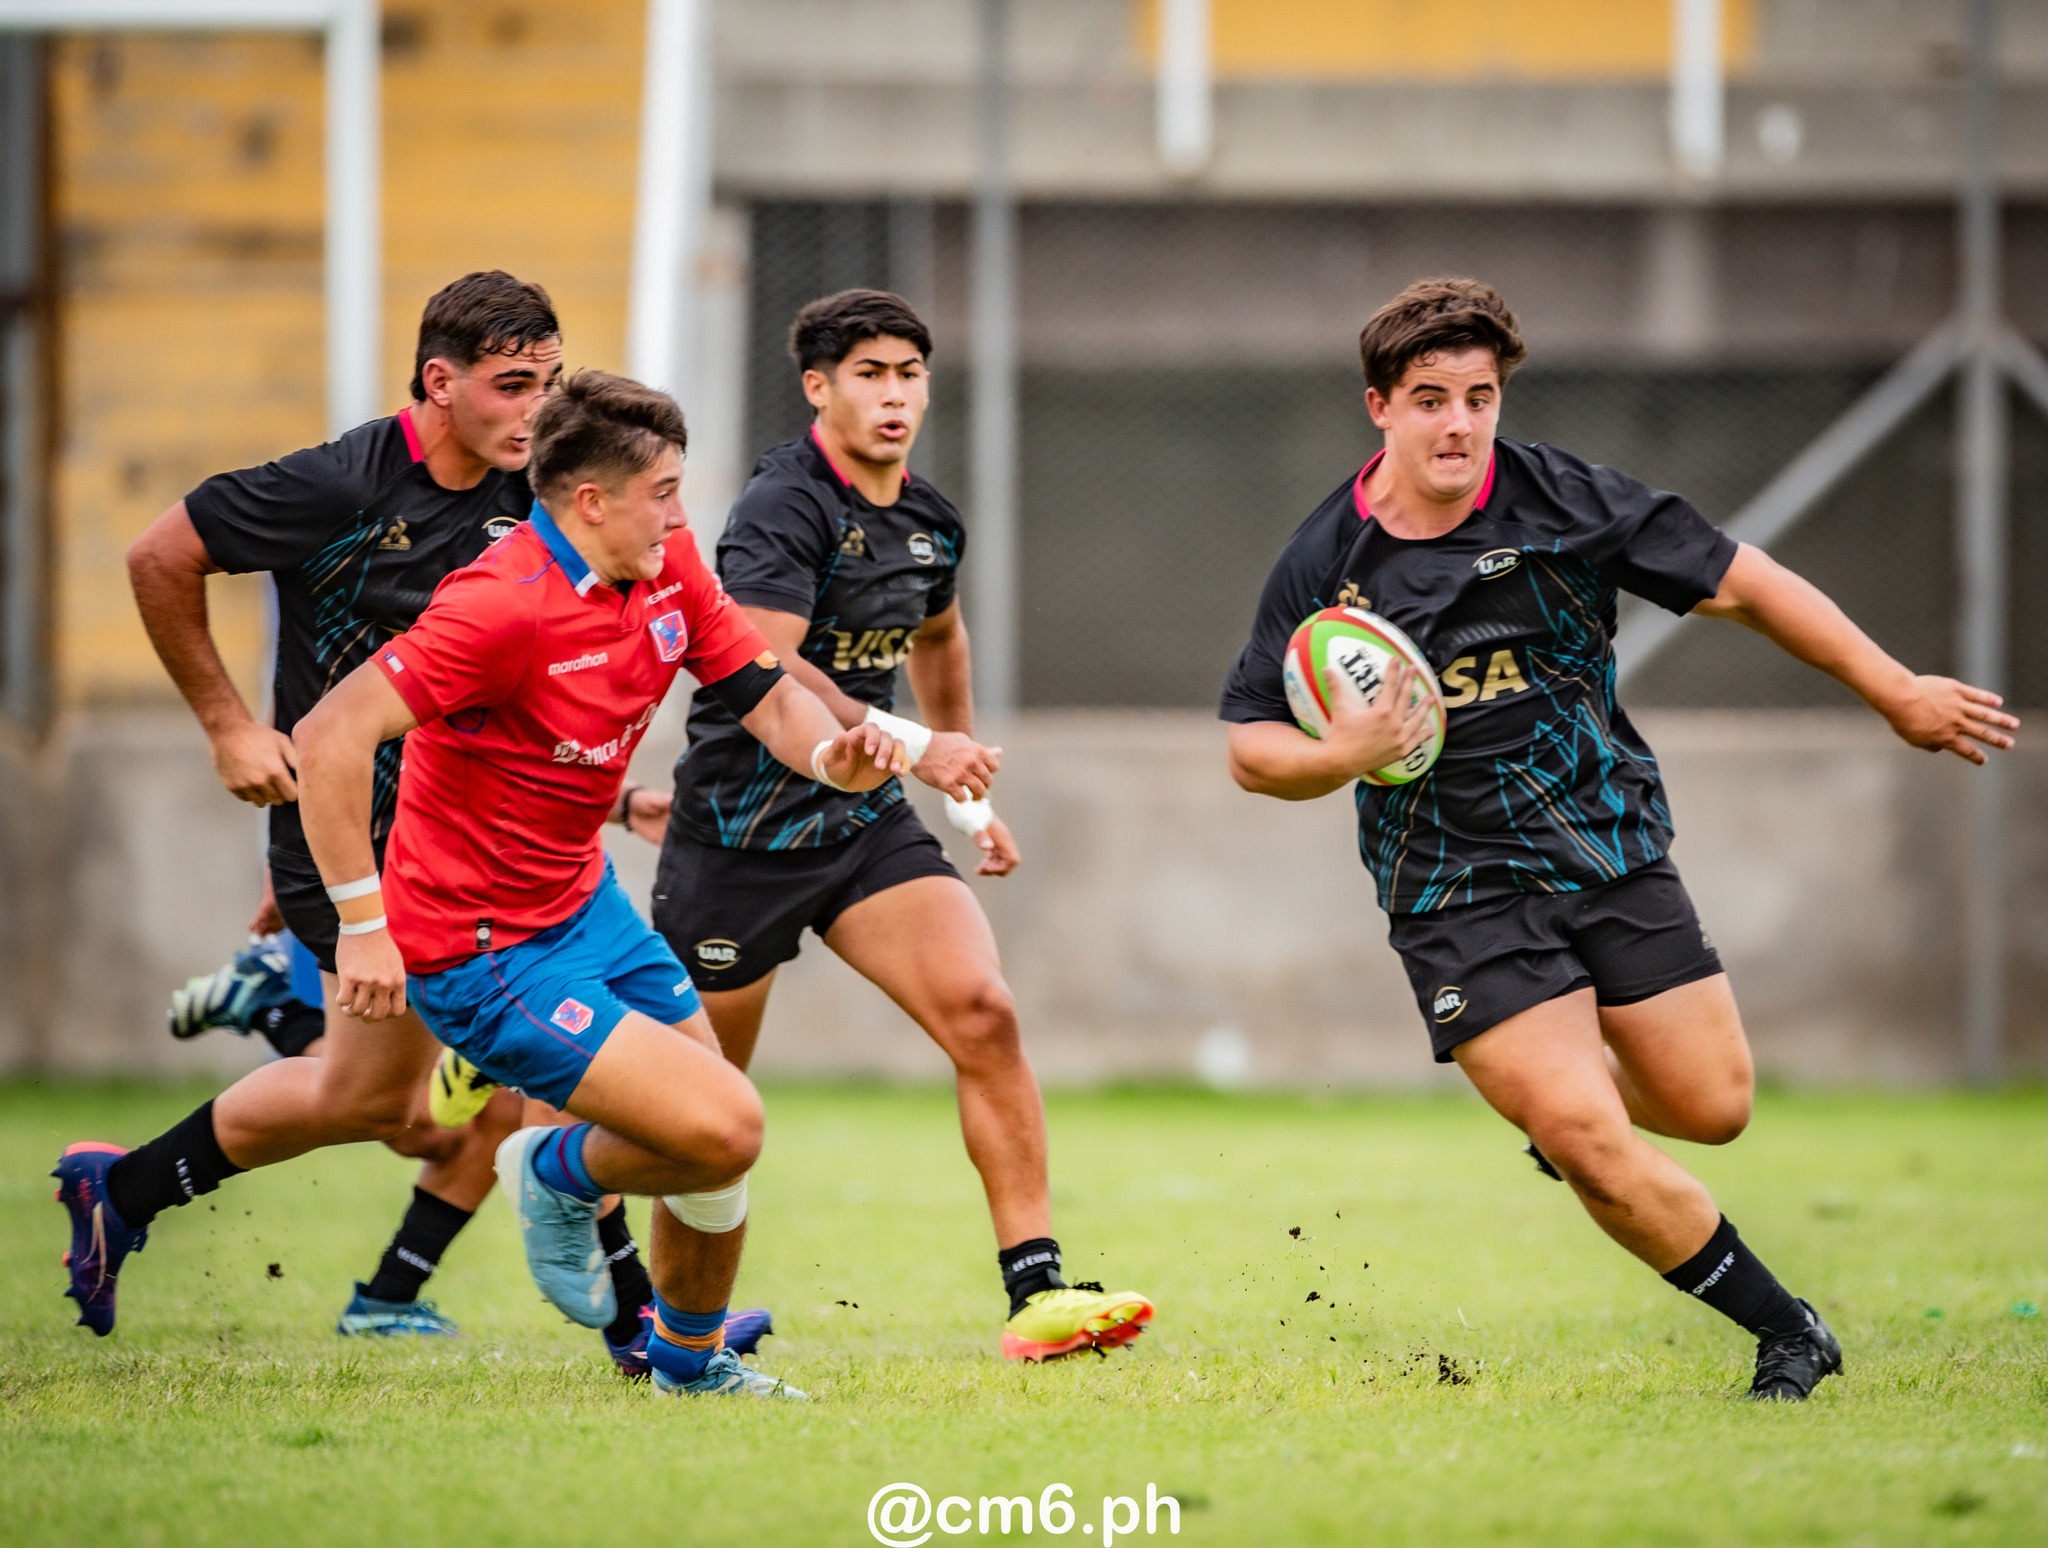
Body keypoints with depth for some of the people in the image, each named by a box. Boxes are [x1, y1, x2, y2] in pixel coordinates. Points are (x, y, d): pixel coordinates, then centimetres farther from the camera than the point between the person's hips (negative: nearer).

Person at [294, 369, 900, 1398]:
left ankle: (691, 1359, 37)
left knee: (718, 1138, 12)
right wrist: (362, 920, -30)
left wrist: (833, 753, -18)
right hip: (486, 955, -9)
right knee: (723, 1131, -17)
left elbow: (767, 695, 5)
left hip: (585, 903, 9)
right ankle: (562, 1176, 13)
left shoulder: (667, 569, -1)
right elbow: (330, 737, -30)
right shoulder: (505, 607, -27)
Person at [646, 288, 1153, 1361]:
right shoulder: (785, 508, -16)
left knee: (982, 1012, -15)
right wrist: (914, 747, -35)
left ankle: (1035, 1292, -16)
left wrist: (971, 789, 34)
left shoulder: (930, 524, 8)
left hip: (865, 824, 6)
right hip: (742, 826, -6)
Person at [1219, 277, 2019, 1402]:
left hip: (1613, 852, 2)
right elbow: (1250, 747, 1)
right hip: (1457, 887, -2)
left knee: (1711, 1107, 2)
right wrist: (1344, 756, -21)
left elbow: (1741, 584, 0)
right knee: (1587, 1142, -15)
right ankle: (1783, 1329, 2)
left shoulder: (1564, 503, -7)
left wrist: (1896, 692, -1)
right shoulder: (1324, 566, -7)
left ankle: (1555, 1087, 36)